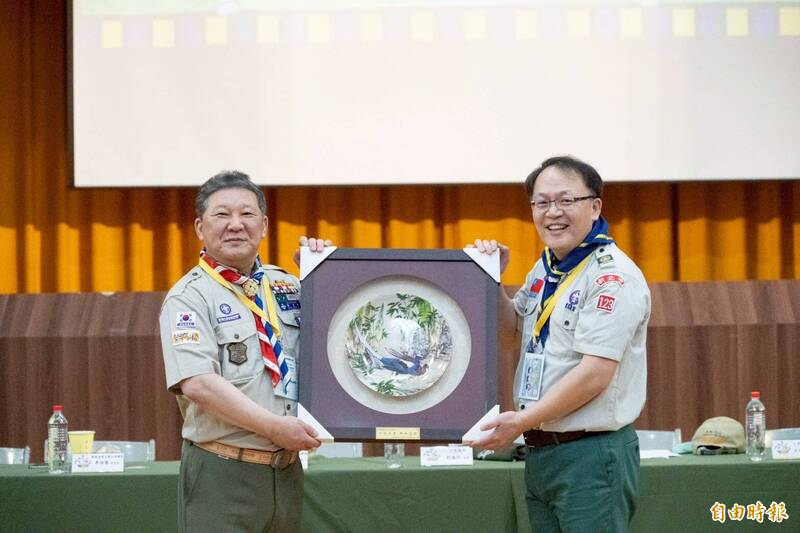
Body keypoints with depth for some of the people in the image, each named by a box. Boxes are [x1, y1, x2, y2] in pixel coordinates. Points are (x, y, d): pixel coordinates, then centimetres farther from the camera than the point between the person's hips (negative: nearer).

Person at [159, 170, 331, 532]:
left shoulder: (287, 285, 13)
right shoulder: (189, 298, -6)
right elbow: (198, 383, -19)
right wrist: (274, 427, -21)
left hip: (287, 471, 6)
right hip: (221, 475, -6)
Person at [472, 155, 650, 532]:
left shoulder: (612, 276, -15)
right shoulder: (544, 269, 13)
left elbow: (595, 375, -21)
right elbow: (513, 322, 30)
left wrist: (522, 420, -18)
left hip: (591, 456, -9)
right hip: (540, 454, 9)